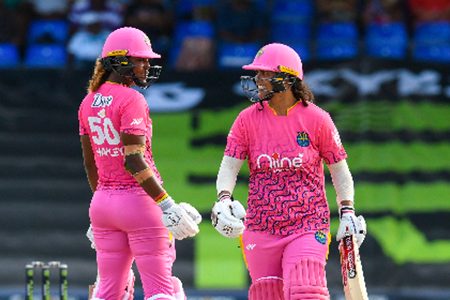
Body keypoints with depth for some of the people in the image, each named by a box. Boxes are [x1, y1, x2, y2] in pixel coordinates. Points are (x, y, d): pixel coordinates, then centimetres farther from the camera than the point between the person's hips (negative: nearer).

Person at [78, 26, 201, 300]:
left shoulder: (89, 102, 9)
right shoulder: (131, 100, -13)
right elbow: (133, 161, -20)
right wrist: (167, 205, -20)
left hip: (103, 203, 8)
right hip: (138, 200, -8)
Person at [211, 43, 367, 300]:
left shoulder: (317, 119, -2)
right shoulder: (247, 119, 3)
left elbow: (339, 169, 6)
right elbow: (229, 166, 0)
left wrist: (347, 211, -4)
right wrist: (224, 199, -19)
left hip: (308, 228, -3)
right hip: (260, 228, 3)